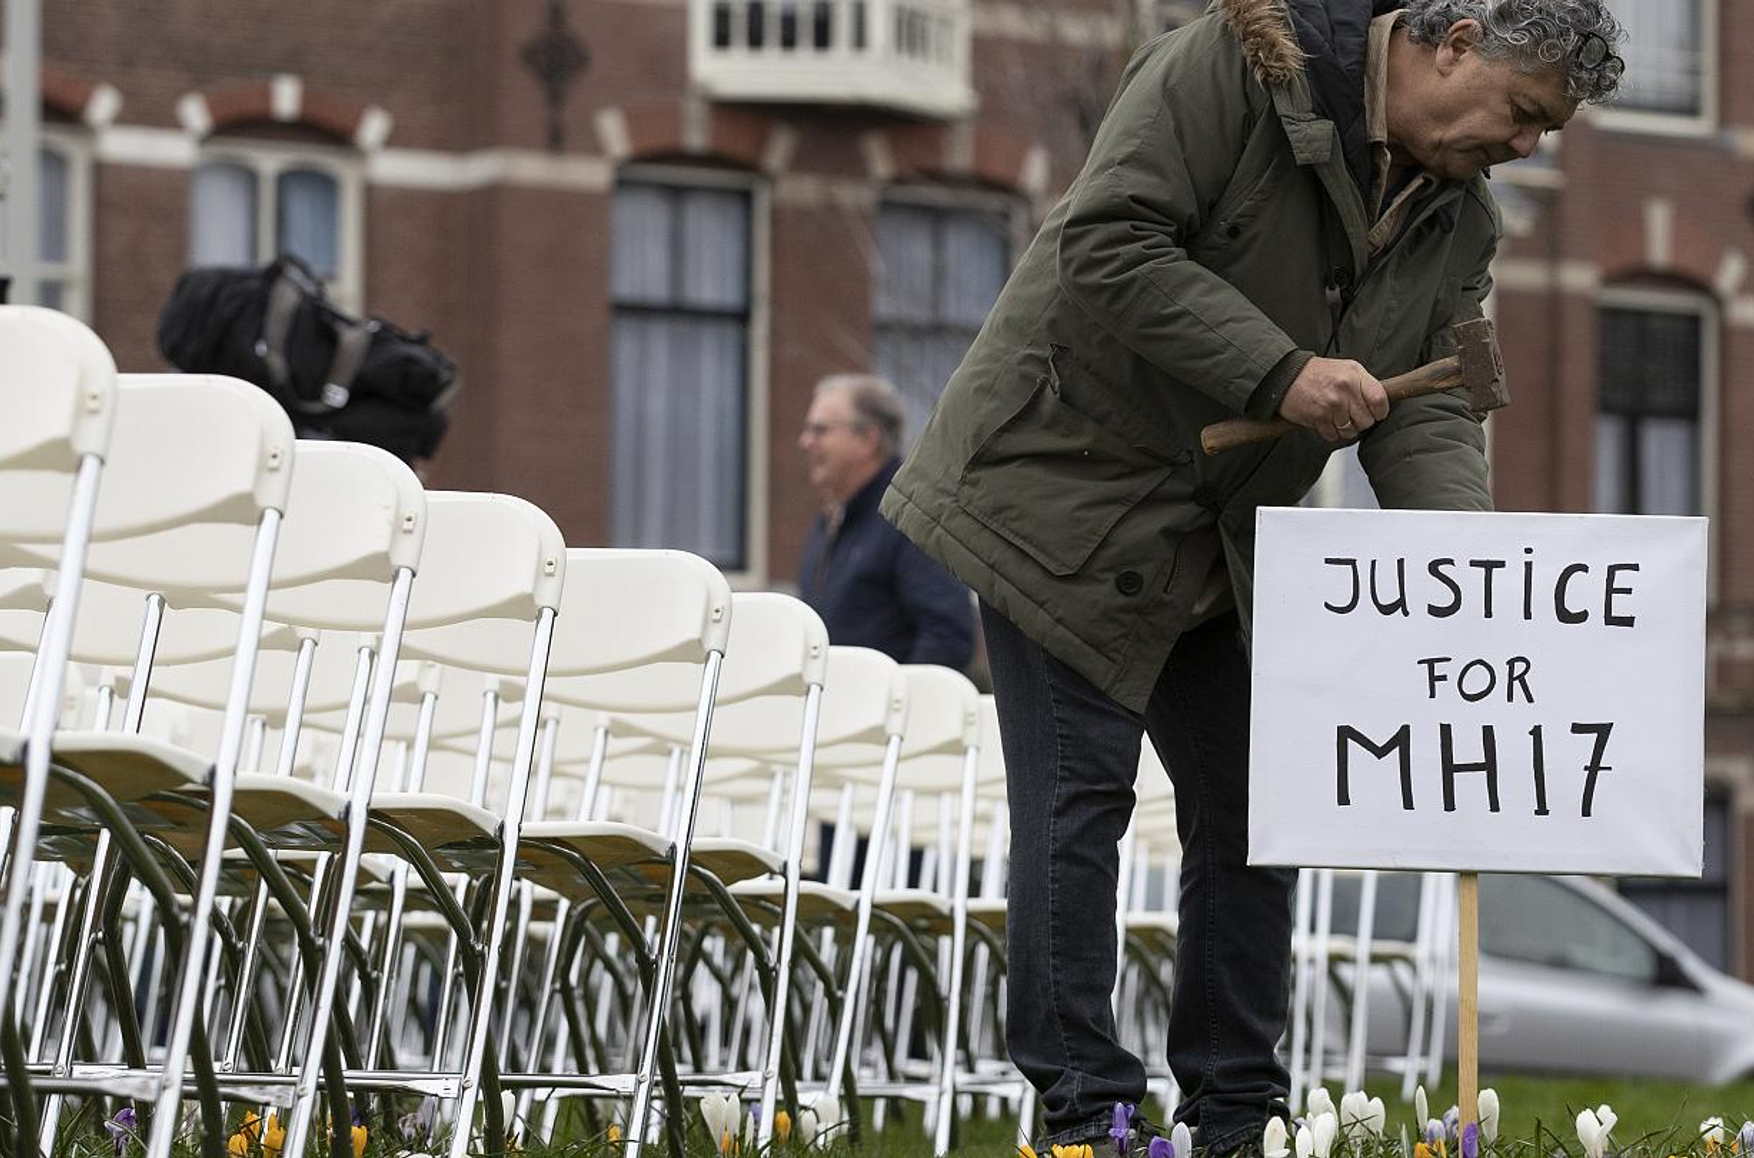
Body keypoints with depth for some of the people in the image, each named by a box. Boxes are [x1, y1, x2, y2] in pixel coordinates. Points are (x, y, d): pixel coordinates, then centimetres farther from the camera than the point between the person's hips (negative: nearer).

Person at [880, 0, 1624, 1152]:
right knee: (1076, 800, -8)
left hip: (1224, 541, 8)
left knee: (1250, 813, 7)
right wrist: (1280, 371, -28)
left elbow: (1427, 411, -1)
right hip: (1070, 488, -7)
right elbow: (1108, 243, -25)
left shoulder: (1461, 222, 5)